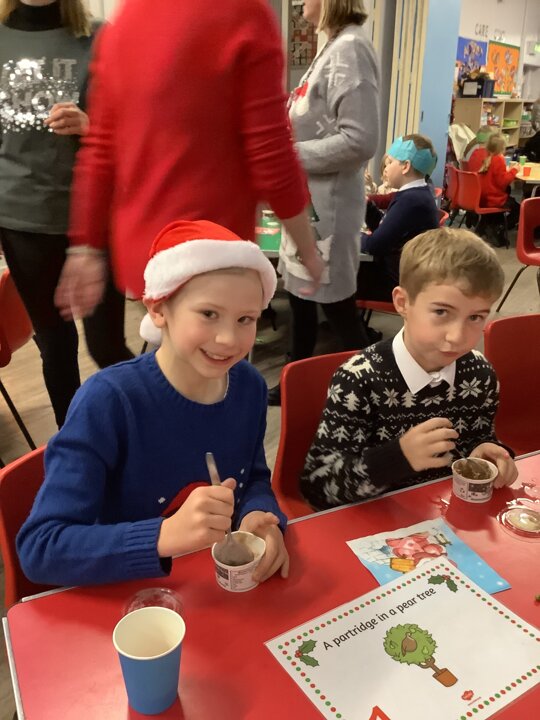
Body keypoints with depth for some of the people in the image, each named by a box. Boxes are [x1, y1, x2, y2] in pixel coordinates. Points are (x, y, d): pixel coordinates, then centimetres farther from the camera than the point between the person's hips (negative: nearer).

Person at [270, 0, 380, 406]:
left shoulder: (350, 48, -16)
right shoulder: (334, 48, 14)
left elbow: (360, 141, -24)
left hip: (327, 203, -10)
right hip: (309, 199, 10)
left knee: (337, 307, 0)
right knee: (300, 297, 16)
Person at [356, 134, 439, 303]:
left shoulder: (411, 200, -24)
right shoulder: (416, 194, 9)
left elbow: (375, 244, -24)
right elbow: (382, 229, 12)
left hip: (400, 281, -10)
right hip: (402, 272, 10)